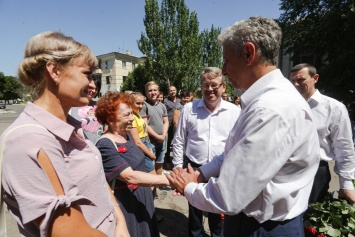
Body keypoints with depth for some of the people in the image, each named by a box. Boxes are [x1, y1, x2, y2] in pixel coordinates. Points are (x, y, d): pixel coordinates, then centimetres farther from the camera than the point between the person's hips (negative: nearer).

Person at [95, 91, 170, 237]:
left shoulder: (126, 135, 1)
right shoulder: (105, 145, -26)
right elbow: (130, 177, -33)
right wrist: (169, 179, -33)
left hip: (143, 197, 8)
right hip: (126, 204, -8)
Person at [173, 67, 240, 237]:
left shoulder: (234, 111, -6)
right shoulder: (189, 109, -7)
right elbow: (179, 141, -1)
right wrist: (178, 166, -1)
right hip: (193, 168, 1)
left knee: (218, 212, 22)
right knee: (194, 209, 23)